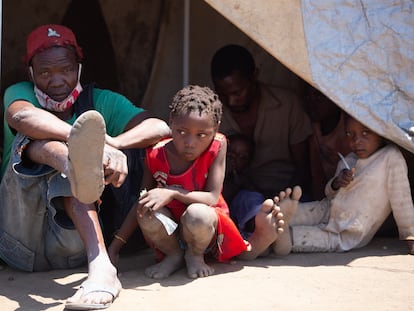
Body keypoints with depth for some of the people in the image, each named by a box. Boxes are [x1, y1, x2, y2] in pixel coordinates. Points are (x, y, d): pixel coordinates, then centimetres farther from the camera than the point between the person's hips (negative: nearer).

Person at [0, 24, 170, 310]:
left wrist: (112, 144, -30)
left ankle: (100, 267, -52)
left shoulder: (100, 102, 8)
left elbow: (161, 128, -10)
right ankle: (79, 166, -59)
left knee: (69, 173, -29)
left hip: (70, 247, 1)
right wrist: (100, 144, -42)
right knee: (37, 138, -22)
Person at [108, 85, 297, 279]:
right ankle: (173, 255, -1)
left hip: (205, 226, -1)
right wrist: (115, 246, -3)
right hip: (171, 233, 2)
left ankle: (195, 255, -1)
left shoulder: (217, 145, -17)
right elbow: (141, 203, -1)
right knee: (148, 213, -31)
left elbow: (212, 198, -20)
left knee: (197, 214, -37)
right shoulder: (156, 154, -12)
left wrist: (172, 193, -34)